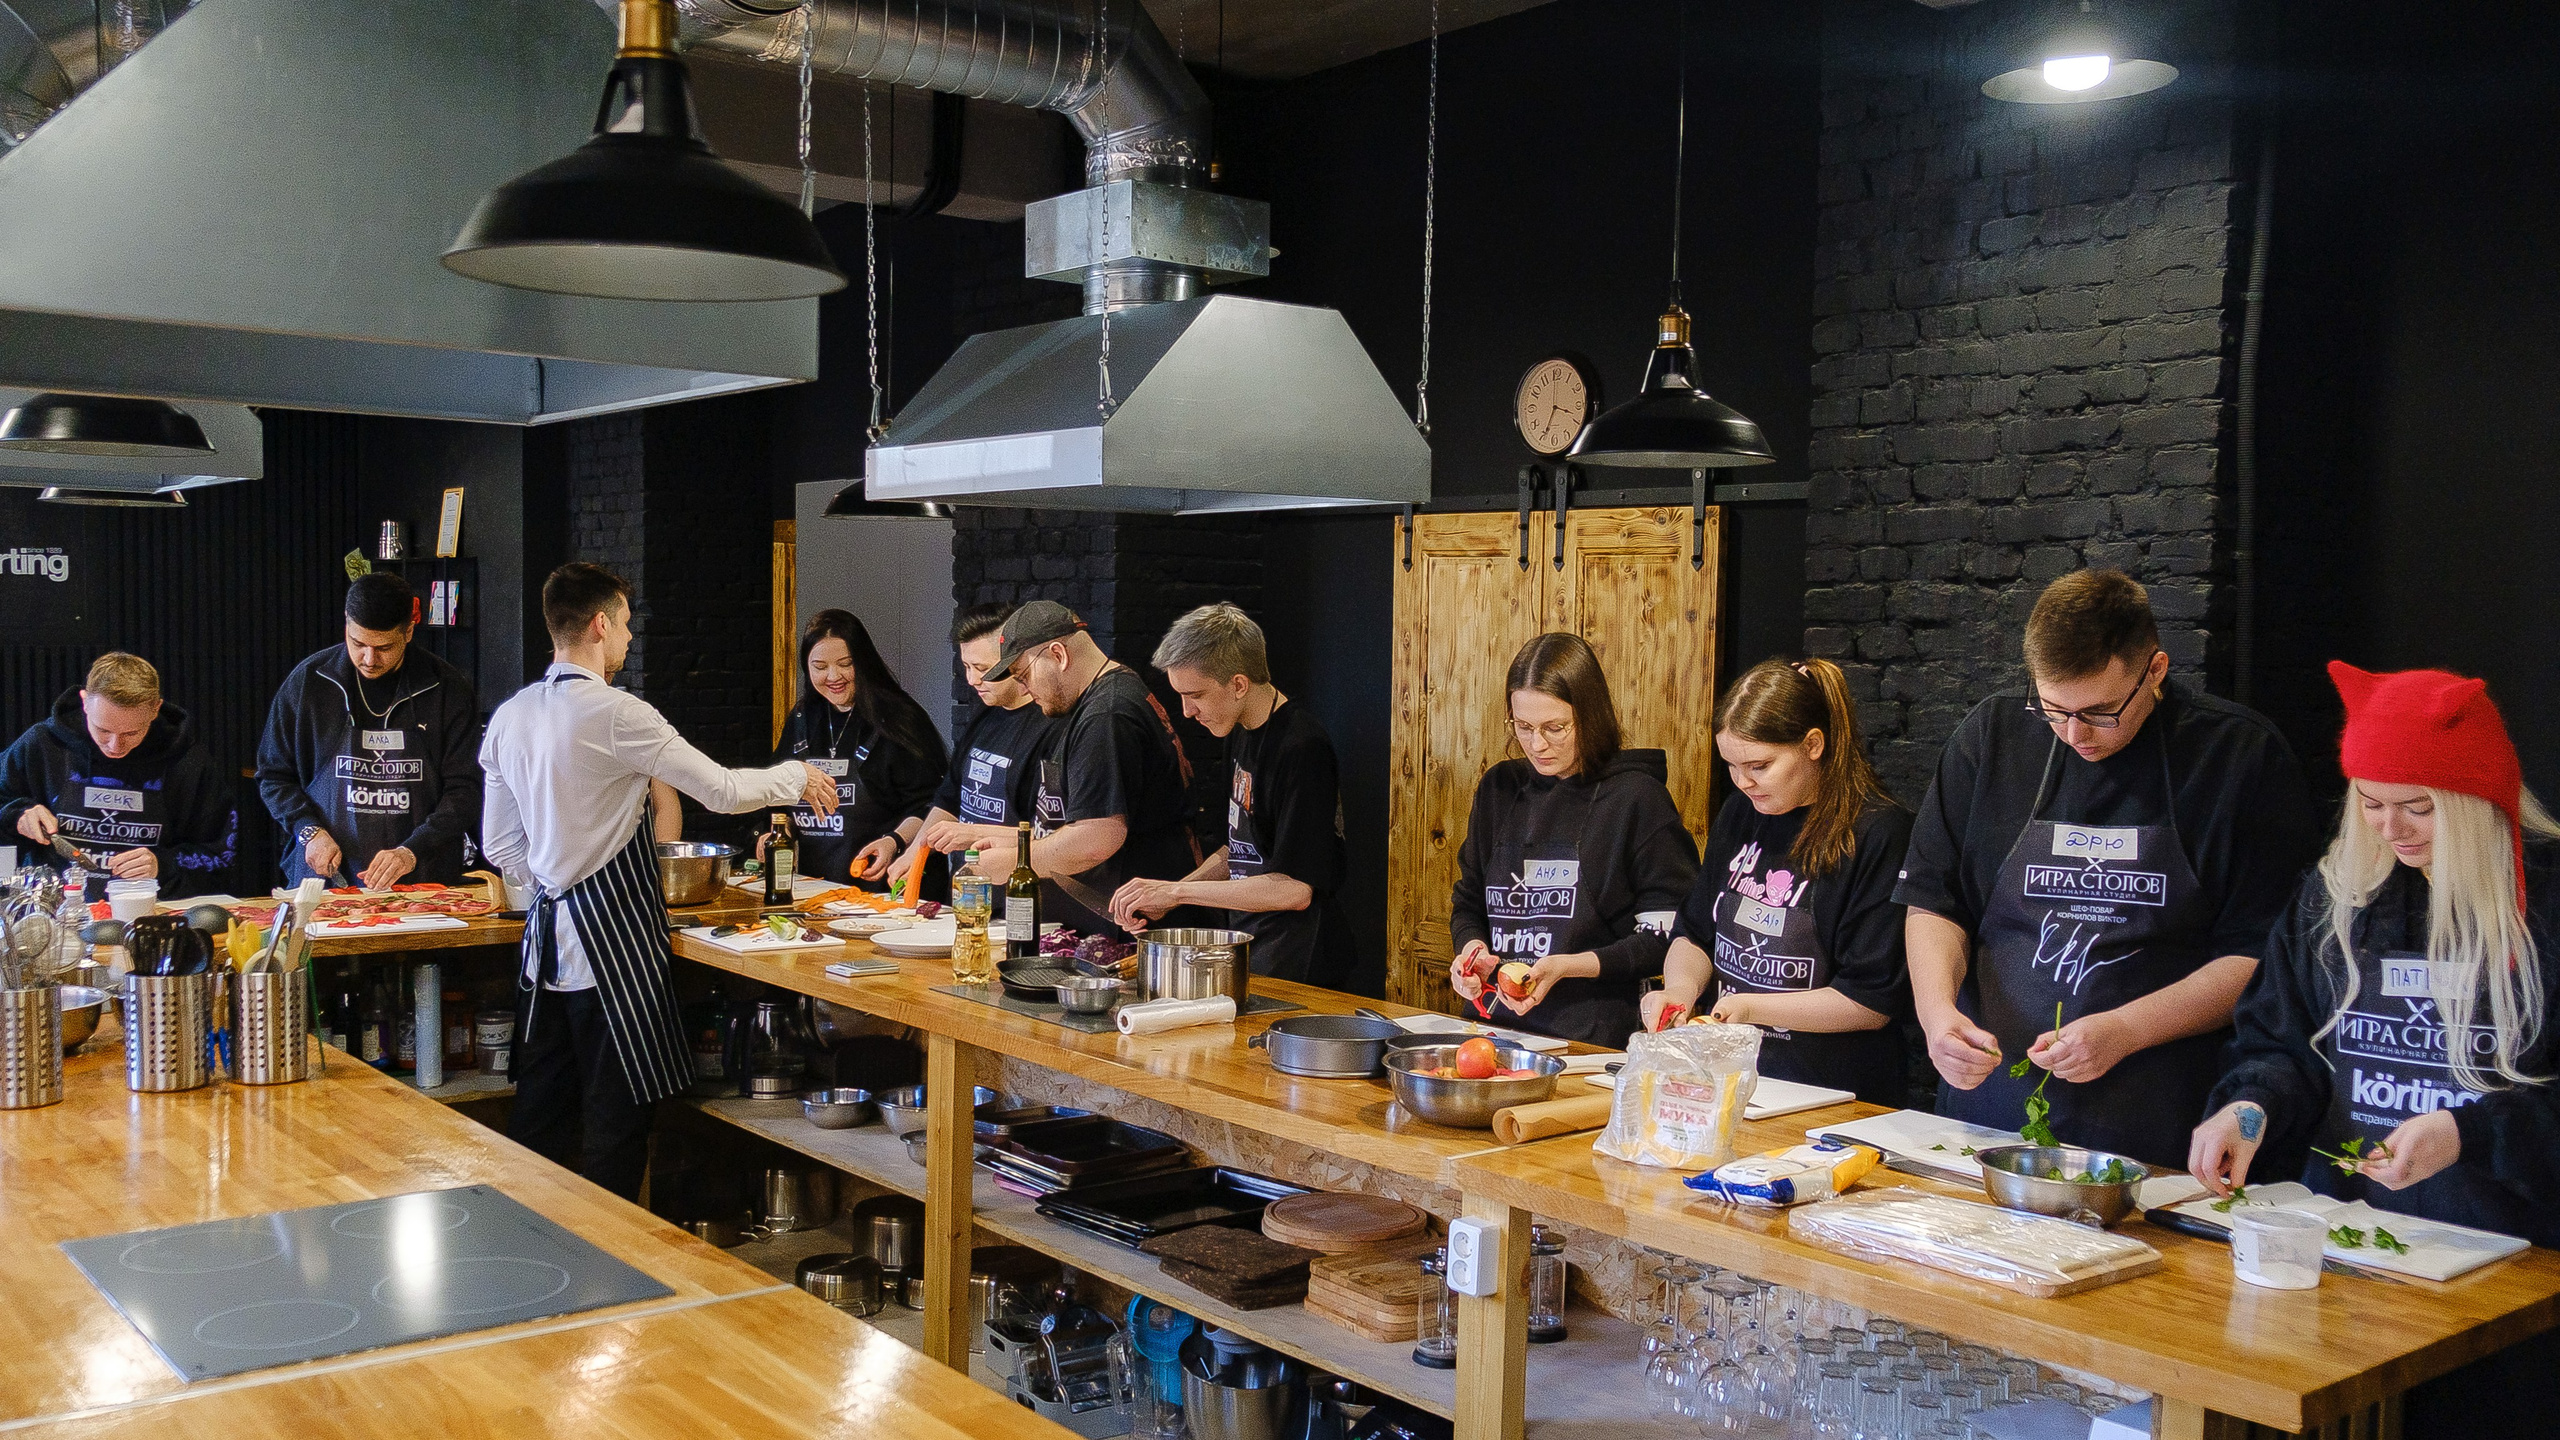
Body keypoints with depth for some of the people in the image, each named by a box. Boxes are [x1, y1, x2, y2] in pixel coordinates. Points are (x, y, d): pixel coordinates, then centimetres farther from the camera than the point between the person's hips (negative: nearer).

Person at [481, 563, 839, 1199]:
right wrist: (797, 777, 5)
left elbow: (503, 847, 13)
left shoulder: (509, 717, 8)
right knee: (616, 1121, 2)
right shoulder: (618, 715, -15)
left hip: (548, 930, 8)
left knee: (539, 1117, 13)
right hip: (611, 937, -8)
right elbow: (722, 790, -11)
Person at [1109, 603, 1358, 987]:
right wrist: (1162, 897, 5)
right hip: (1249, 953, 8)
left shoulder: (1301, 747, -20)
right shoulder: (1240, 733, 9)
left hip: (1295, 968, -8)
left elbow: (1294, 889, -23)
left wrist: (1177, 890, -17)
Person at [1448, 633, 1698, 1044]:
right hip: (1497, 1022, 4)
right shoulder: (1499, 788, 14)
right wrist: (1472, 949, 2)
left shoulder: (1636, 797, -2)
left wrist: (1568, 966, -13)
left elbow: (1665, 937, -4)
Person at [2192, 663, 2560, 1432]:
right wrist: (2252, 1107, -6)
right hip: (2339, 1230, 3)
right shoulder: (2336, 892, 11)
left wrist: (2469, 1132, -18)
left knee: (2453, 1411, -18)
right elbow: (2279, 1042, 14)